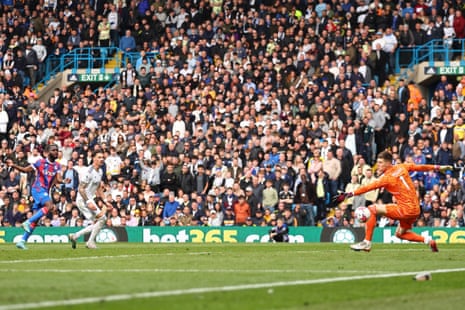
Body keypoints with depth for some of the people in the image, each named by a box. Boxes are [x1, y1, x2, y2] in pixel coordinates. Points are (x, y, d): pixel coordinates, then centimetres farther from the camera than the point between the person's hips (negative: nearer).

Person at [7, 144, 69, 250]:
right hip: (38, 189, -6)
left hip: (45, 192, 6)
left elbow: (58, 179, 2)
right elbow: (25, 170, 2)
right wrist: (13, 166, -12)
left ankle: (22, 241, 6)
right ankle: (27, 222, -26)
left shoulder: (57, 166, 11)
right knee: (49, 205, -30)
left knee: (35, 220, 3)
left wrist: (64, 181, -21)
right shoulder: (41, 162, -2)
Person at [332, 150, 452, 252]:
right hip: (416, 209, 9)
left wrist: (348, 194, -20)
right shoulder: (401, 167, 7)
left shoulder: (386, 178, -12)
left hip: (405, 209, -9)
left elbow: (367, 188, -17)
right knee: (400, 233, 29)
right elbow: (419, 167, 17)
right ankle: (427, 240, 15)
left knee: (372, 209, -8)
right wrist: (437, 168, 31)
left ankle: (367, 242, -9)